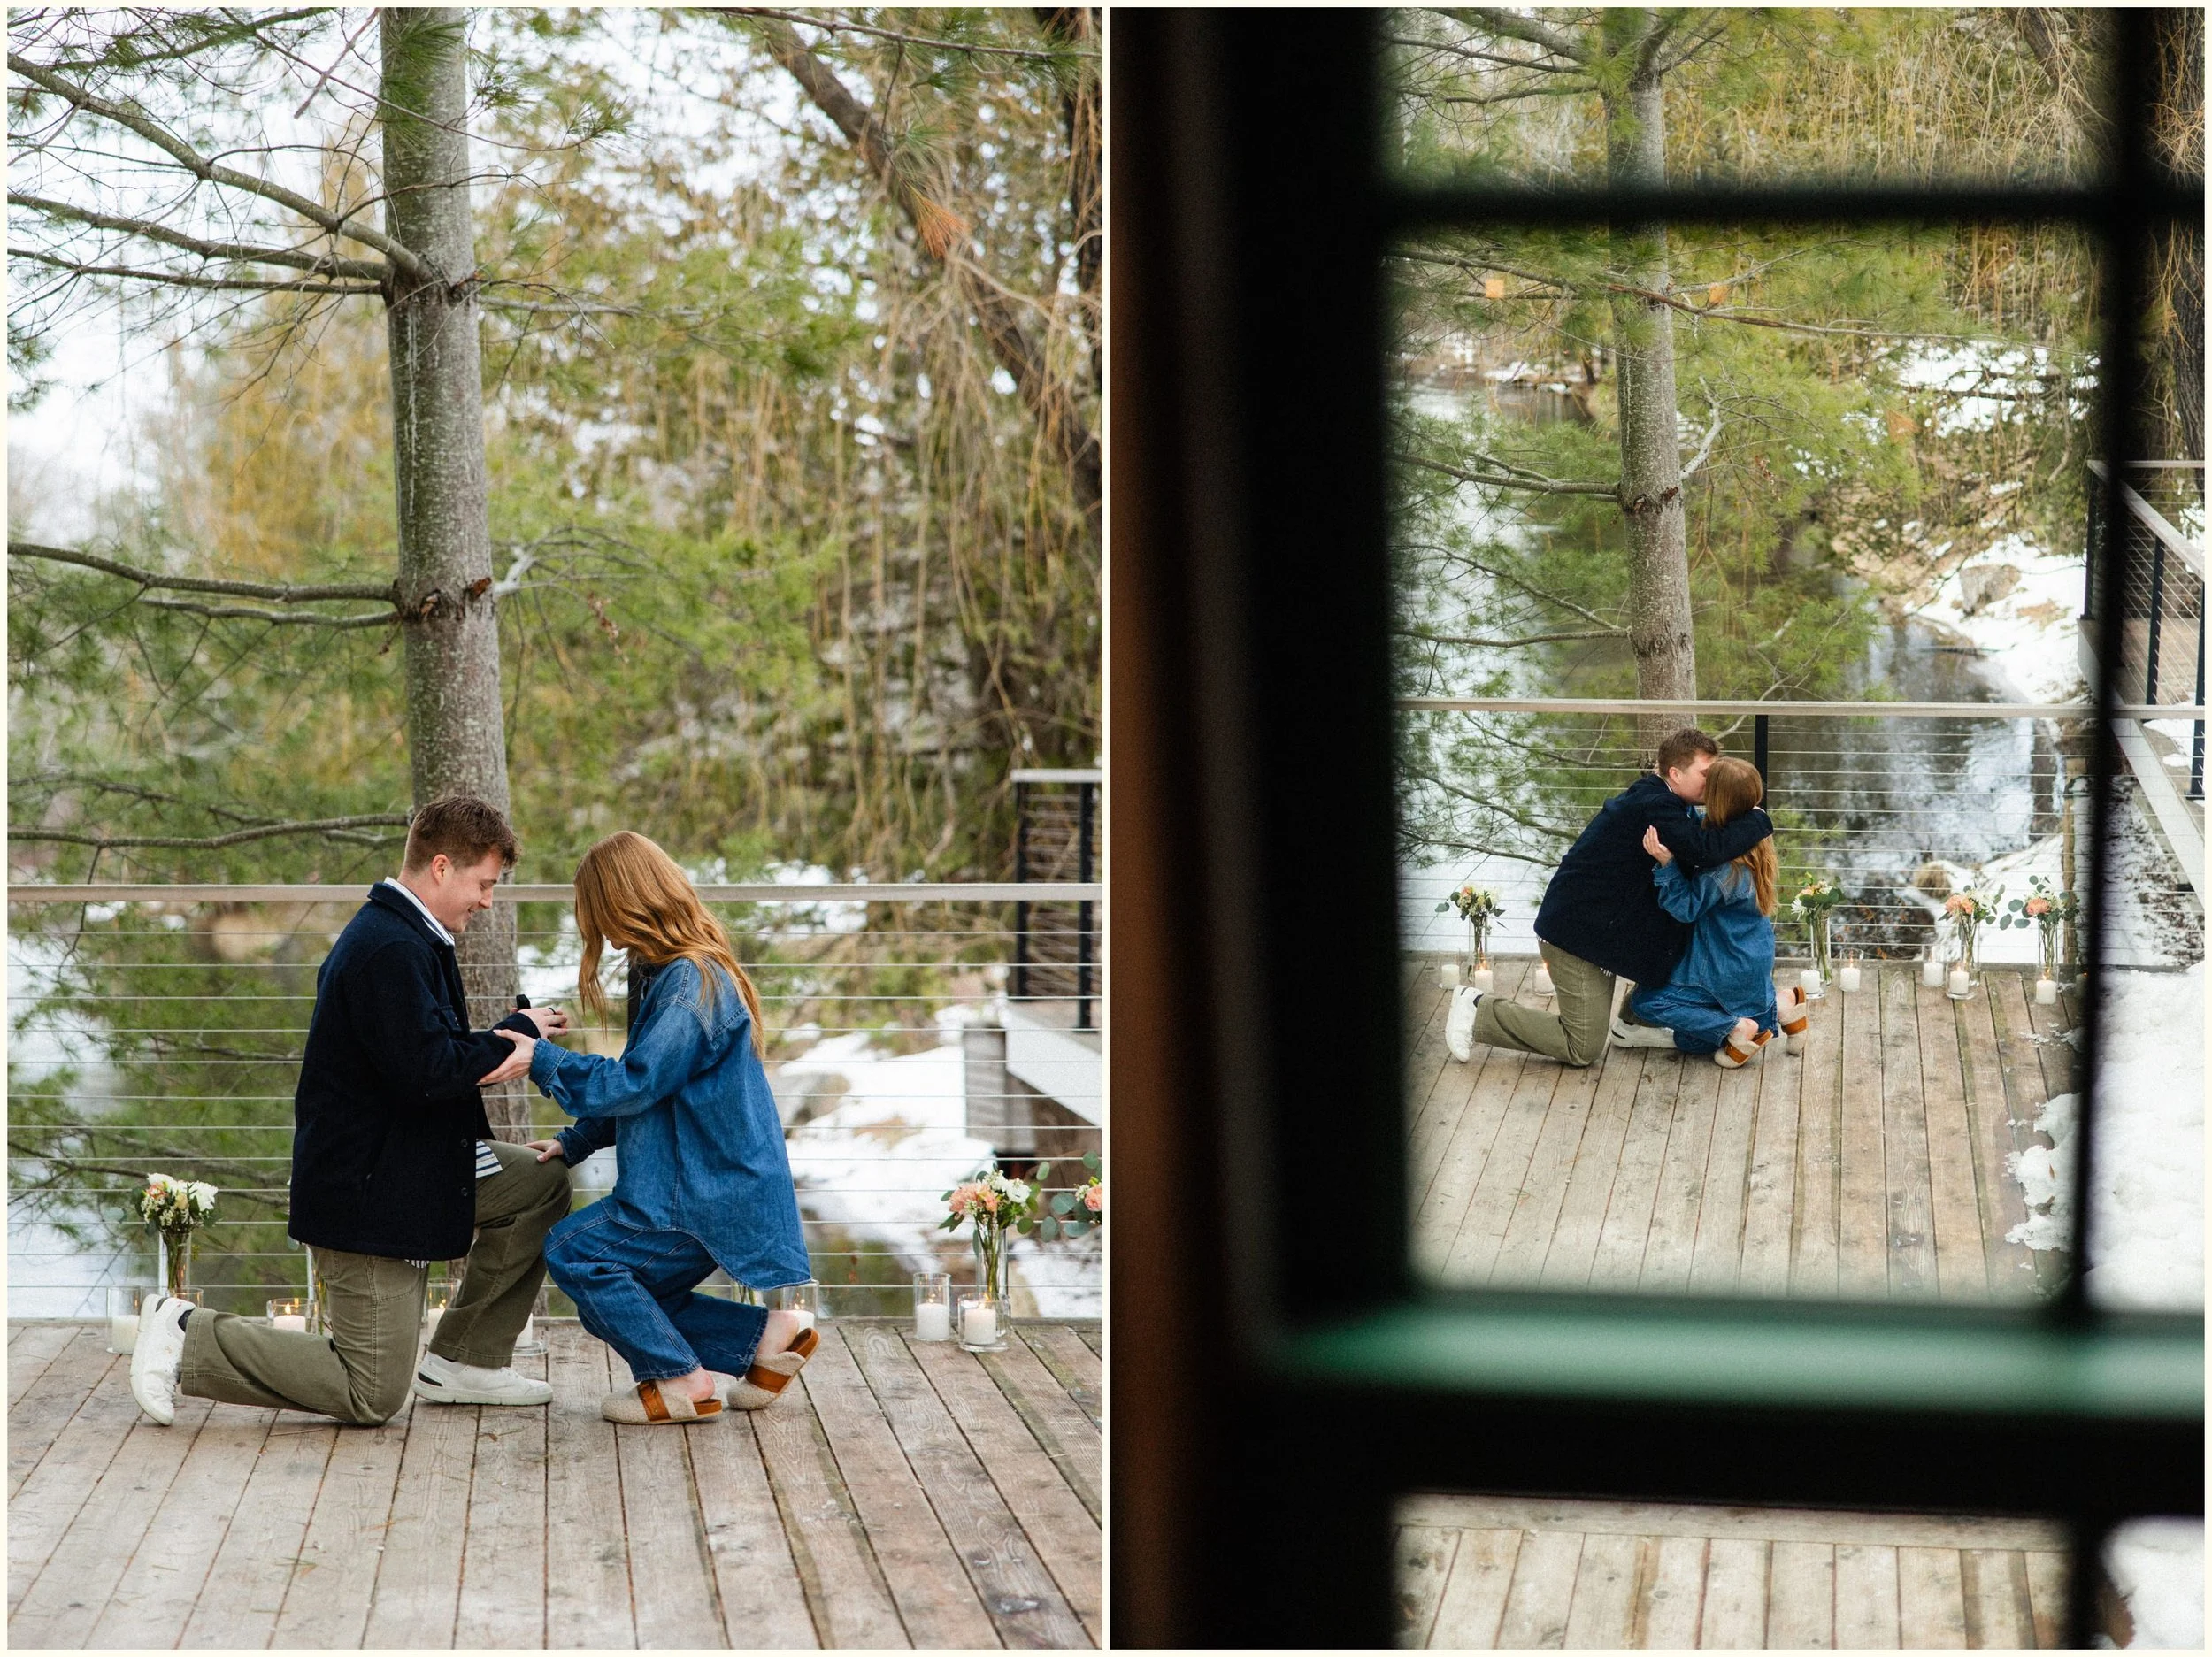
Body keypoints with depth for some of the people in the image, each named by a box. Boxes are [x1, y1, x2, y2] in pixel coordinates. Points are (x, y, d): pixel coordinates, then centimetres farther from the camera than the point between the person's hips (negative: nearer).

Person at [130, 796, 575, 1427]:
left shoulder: (403, 937, 12)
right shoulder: (391, 950, -23)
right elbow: (428, 1072, -29)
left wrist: (508, 1044, 1)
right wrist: (518, 1031, -16)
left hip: (407, 1167, 11)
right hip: (368, 1192, -11)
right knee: (372, 1395, -6)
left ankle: (463, 1361, 16)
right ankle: (187, 1338, 1)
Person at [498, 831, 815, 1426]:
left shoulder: (691, 983, -19)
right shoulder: (665, 974, 14)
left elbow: (634, 1082, -23)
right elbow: (644, 1084, 21)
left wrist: (543, 1060, -15)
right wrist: (574, 1142, 13)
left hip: (709, 1193, -10)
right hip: (703, 1183, 10)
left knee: (573, 1251, -11)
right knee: (618, 1303, 10)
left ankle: (681, 1380, -6)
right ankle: (767, 1334, 13)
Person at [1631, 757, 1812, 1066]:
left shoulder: (1723, 867, -31)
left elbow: (1687, 908, -22)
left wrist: (1665, 863, -33)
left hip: (1731, 973, -9)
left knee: (1646, 1002, -2)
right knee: (1689, 1041, 19)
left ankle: (1735, 1028, -7)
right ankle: (1778, 1009, 11)